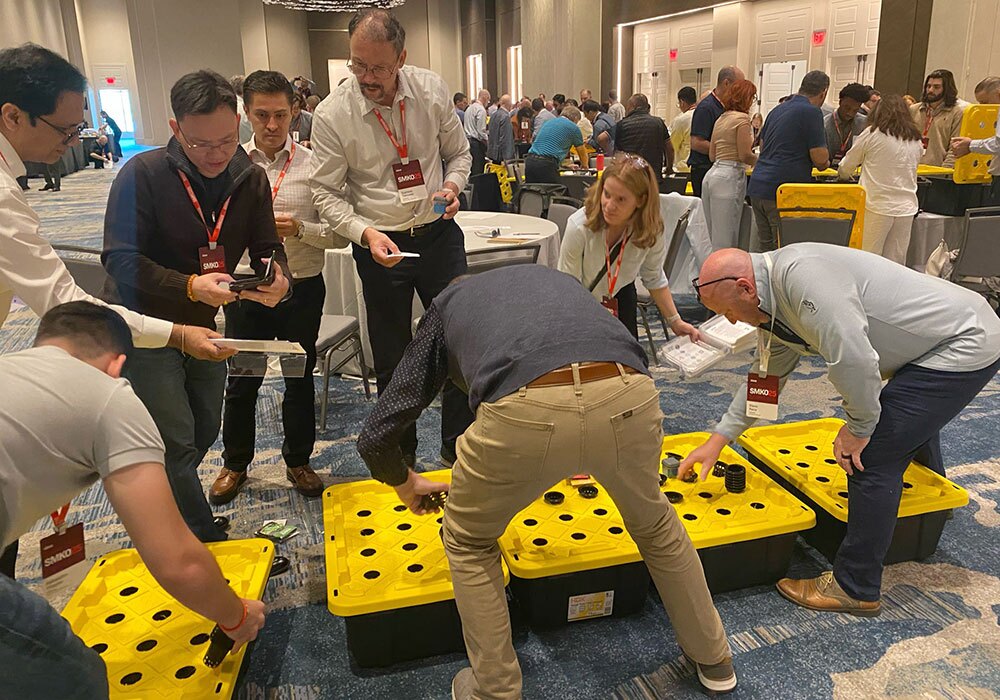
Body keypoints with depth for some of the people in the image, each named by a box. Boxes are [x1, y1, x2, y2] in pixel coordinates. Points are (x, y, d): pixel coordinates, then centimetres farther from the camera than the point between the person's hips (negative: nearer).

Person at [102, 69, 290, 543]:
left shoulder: (251, 179, -5)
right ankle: (209, 542, 12)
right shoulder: (142, 174, -20)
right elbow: (121, 260, -21)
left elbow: (266, 248, -2)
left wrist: (277, 278, -27)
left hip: (202, 324, 6)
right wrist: (189, 286, -37)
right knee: (176, 443, -5)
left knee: (205, 431, 18)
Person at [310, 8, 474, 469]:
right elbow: (326, 193, -7)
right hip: (380, 245, -2)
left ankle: (458, 446, 25)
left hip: (439, 234, 2)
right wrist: (367, 234, -23)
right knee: (391, 358, 9)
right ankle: (401, 453, 29)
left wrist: (452, 186, -12)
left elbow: (458, 152, 9)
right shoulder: (332, 115, -11)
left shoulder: (432, 90, -4)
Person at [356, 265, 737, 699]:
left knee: (468, 542, 29)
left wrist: (405, 484, 49)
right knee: (654, 522, 37)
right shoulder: (553, 277, 41)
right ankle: (713, 659, 54)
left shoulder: (445, 304, 32)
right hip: (629, 398, 4)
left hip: (527, 411, -3)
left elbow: (375, 437, 27)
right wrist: (577, 456, 62)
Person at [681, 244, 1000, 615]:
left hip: (966, 345, -10)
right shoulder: (775, 309, 3)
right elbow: (764, 376, 13)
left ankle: (855, 589, 4)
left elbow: (853, 359, -34)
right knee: (915, 412, 36)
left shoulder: (800, 273, -30)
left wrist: (859, 427, -17)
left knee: (873, 456, -11)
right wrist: (718, 439, 12)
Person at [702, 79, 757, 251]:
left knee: (713, 237, 11)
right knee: (725, 242, -6)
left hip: (711, 174, 9)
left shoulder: (721, 119, 17)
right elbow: (745, 156, -12)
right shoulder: (742, 118, -7)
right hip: (730, 176, -9)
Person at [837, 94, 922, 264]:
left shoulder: (873, 134, -3)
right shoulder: (916, 140, 10)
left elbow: (846, 167, 5)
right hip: (906, 208, 5)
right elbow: (912, 172, 19)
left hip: (877, 206, -5)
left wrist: (844, 175, 26)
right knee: (896, 264, 7)